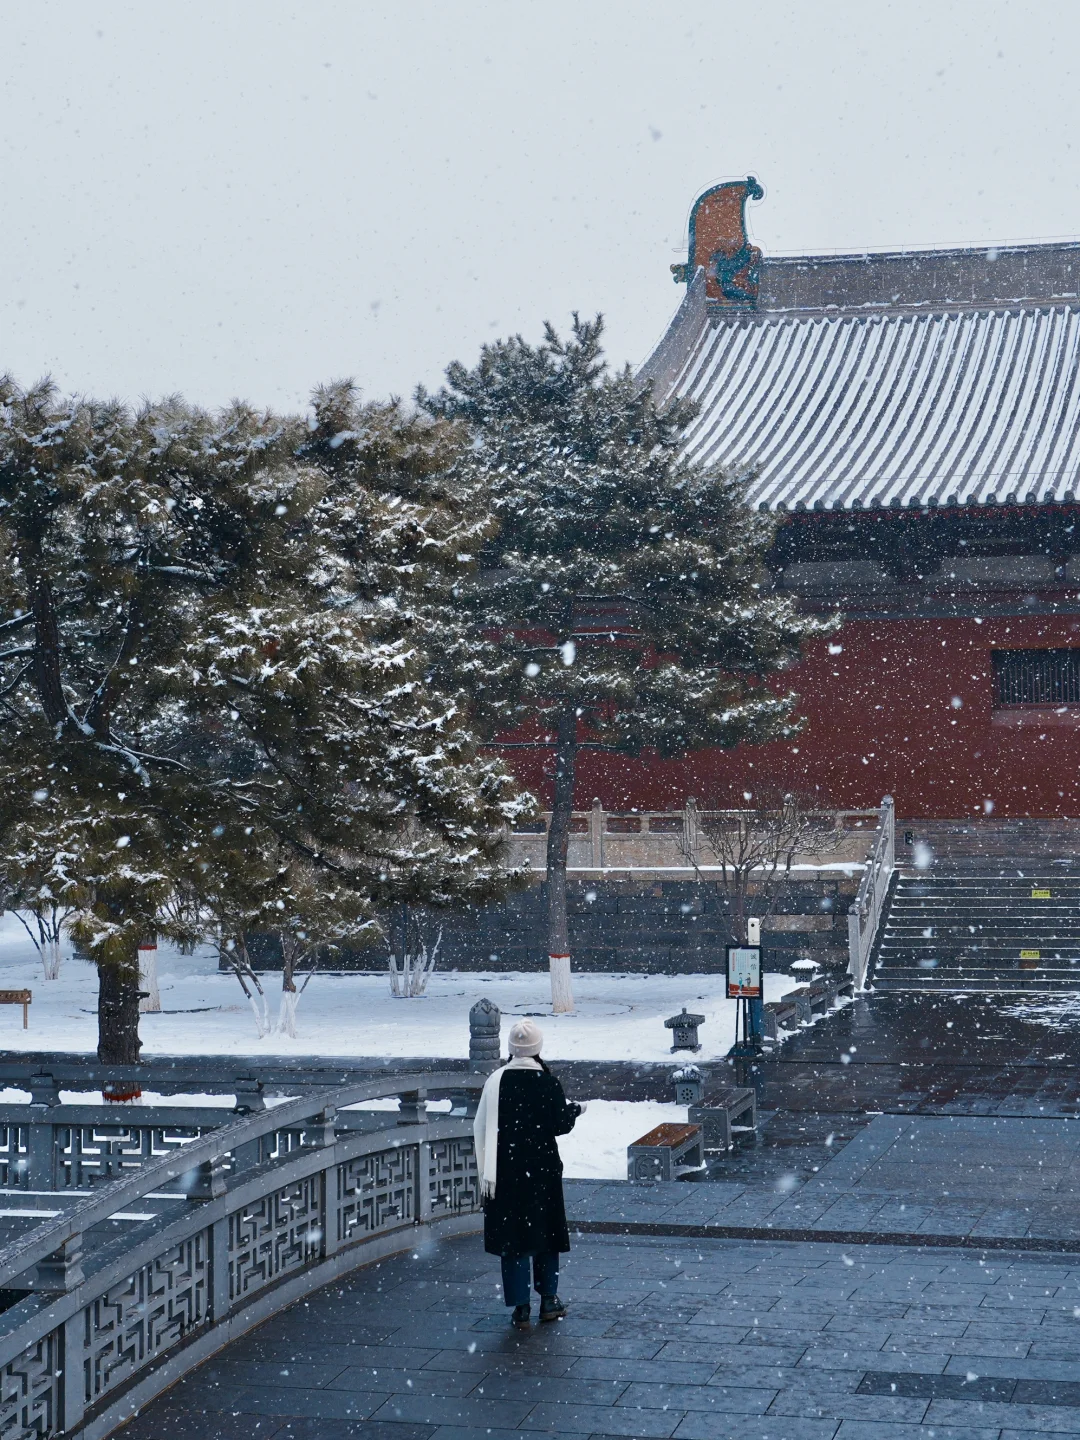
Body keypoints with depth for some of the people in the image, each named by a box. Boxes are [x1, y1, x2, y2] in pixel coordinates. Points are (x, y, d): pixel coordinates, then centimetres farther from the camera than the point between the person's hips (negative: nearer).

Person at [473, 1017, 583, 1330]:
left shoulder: (496, 1081, -7)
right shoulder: (547, 1082, -10)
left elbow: (480, 1127, -5)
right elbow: (561, 1124, -4)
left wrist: (487, 1170, 2)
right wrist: (576, 1109, 17)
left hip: (506, 1171, 0)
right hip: (542, 1169, 0)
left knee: (511, 1235, 5)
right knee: (545, 1231, 15)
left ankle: (520, 1307, 4)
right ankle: (548, 1300, 22)